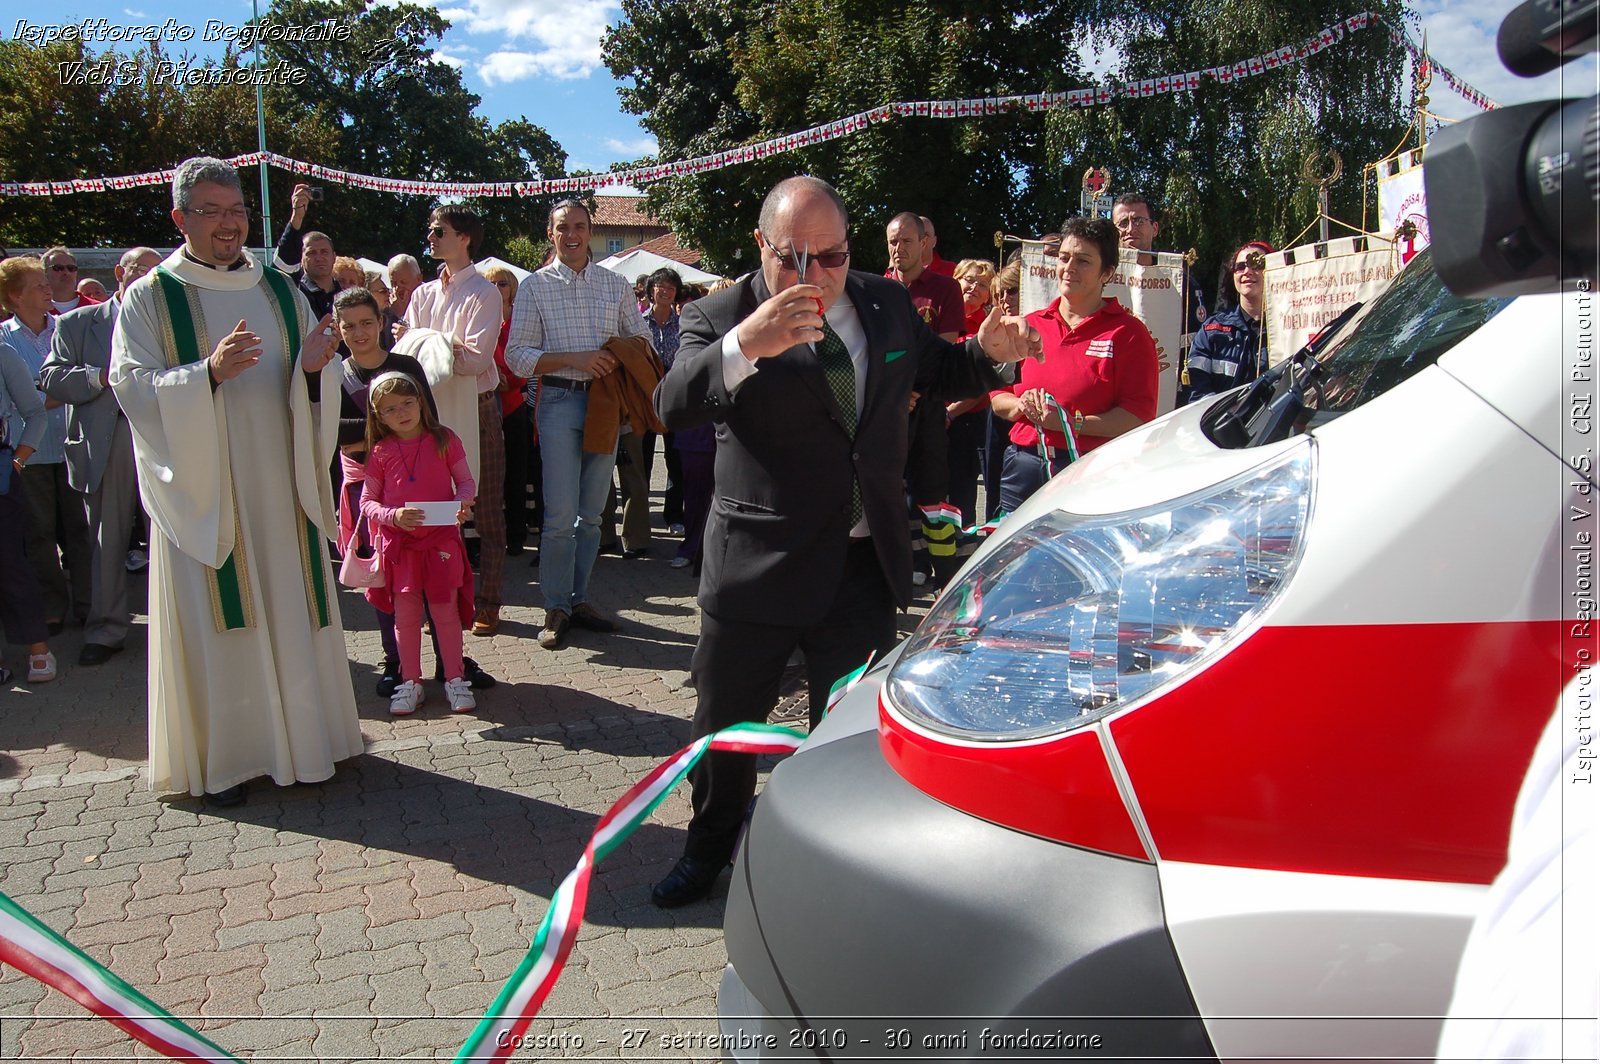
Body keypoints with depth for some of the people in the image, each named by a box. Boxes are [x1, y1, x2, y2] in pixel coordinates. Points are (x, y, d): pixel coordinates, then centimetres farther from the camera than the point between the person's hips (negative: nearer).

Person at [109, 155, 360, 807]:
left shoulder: (281, 291, 10)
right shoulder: (150, 298, 0)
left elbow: (317, 392, 9)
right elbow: (132, 387, -11)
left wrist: (313, 369, -14)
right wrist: (209, 372, -26)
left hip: (280, 485, 3)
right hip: (203, 488, -3)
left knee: (290, 607, 8)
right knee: (217, 619, 1)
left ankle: (298, 737, 20)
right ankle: (223, 757, 12)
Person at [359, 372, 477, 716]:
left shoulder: (444, 440, -1)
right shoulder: (380, 452, 1)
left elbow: (465, 481, 4)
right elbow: (367, 501, 3)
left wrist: (462, 503, -17)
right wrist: (393, 516, -16)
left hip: (441, 538, -1)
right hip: (398, 542, 1)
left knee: (445, 611, 4)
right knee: (406, 614, 8)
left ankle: (455, 680, 15)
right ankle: (410, 683, 20)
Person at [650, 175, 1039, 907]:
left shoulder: (889, 306, 5)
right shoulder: (721, 318, -9)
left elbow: (935, 373, 22)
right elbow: (672, 407, -26)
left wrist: (990, 353, 1)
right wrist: (744, 346, -44)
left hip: (863, 565, 3)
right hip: (757, 566, -2)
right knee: (725, 724, 14)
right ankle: (709, 850, 41)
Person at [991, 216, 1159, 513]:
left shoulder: (1128, 333, 0)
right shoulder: (1030, 326, 13)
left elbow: (1138, 416, -9)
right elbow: (998, 395, 18)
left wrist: (1072, 423, -19)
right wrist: (1023, 406, -4)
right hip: (1023, 470, 4)